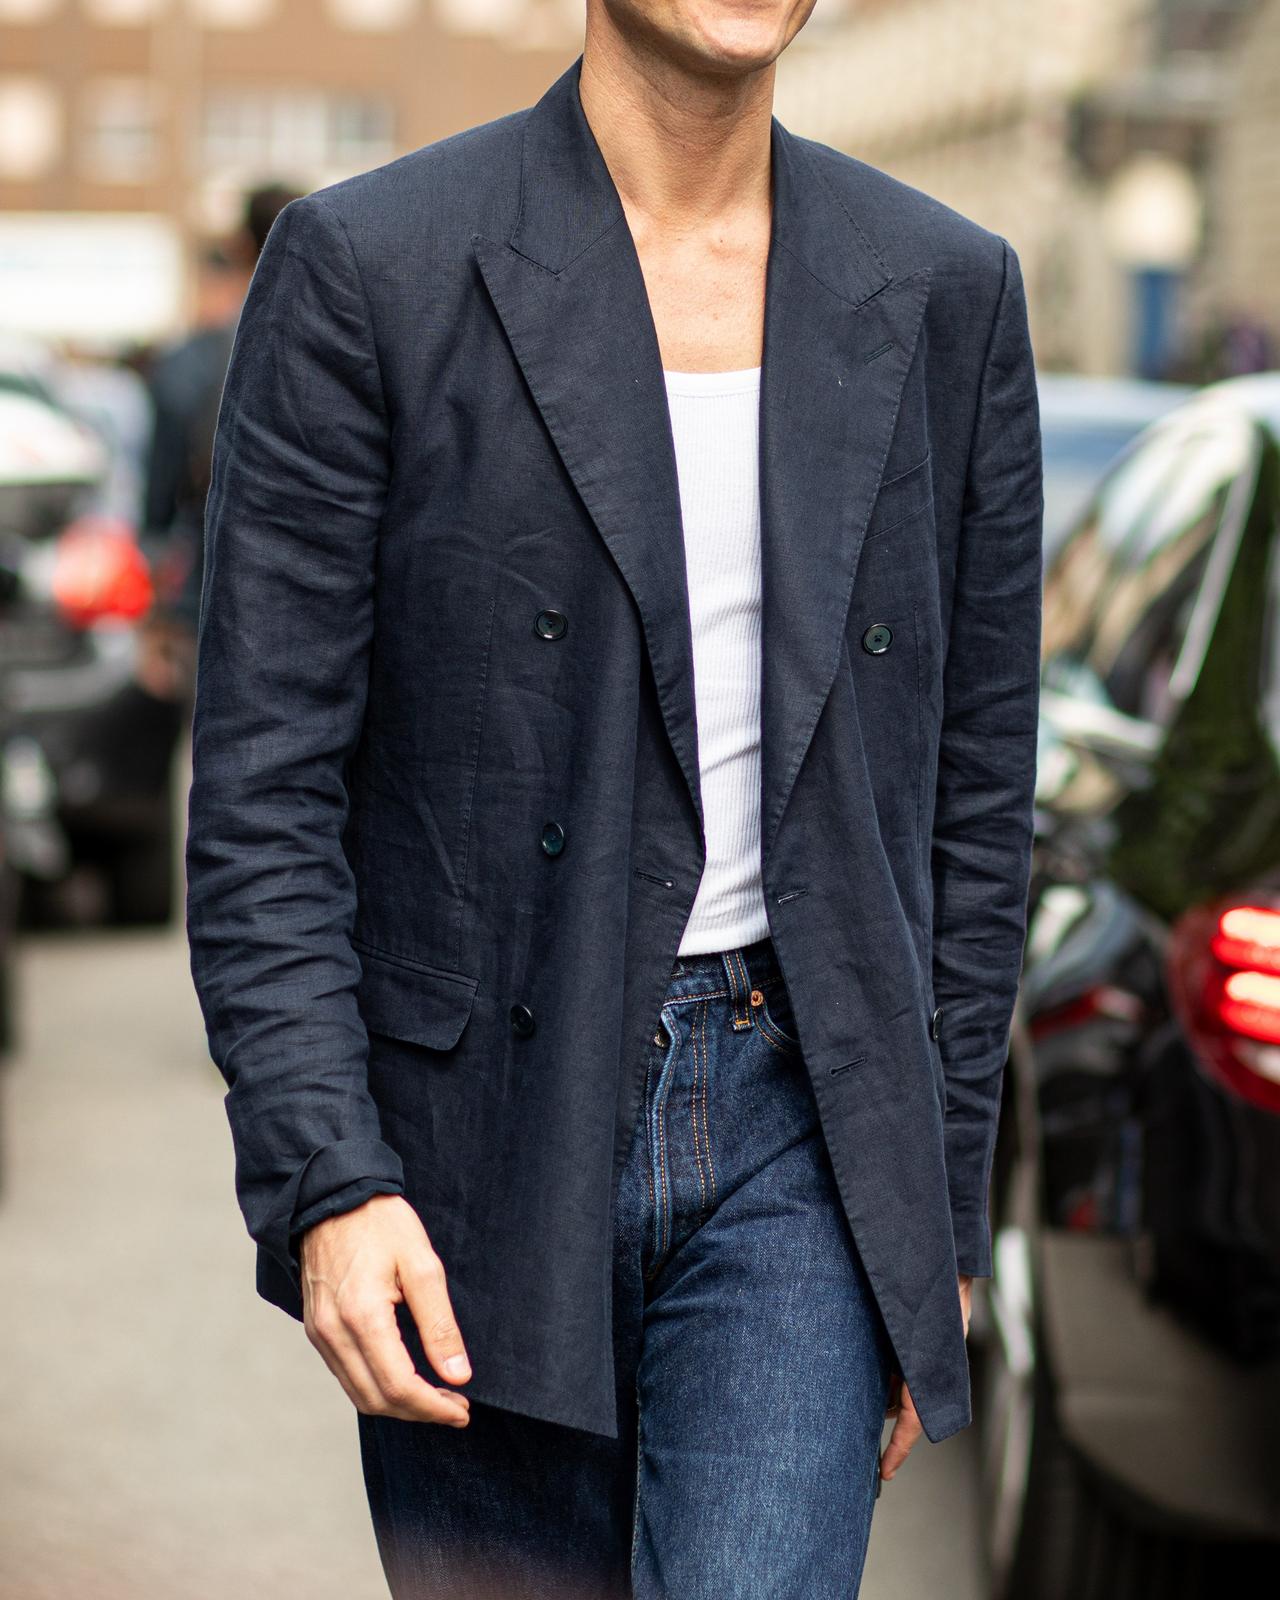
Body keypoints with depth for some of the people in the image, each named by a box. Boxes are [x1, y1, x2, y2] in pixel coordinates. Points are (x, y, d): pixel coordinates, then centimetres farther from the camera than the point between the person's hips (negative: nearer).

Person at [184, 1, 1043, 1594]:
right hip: (481, 1151, -1)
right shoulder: (366, 268, -6)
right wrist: (326, 1183, -16)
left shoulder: (948, 293, 4)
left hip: (798, 1129, 2)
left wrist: (939, 1220, 10)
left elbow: (976, 786, 9)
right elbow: (262, 788, -7)